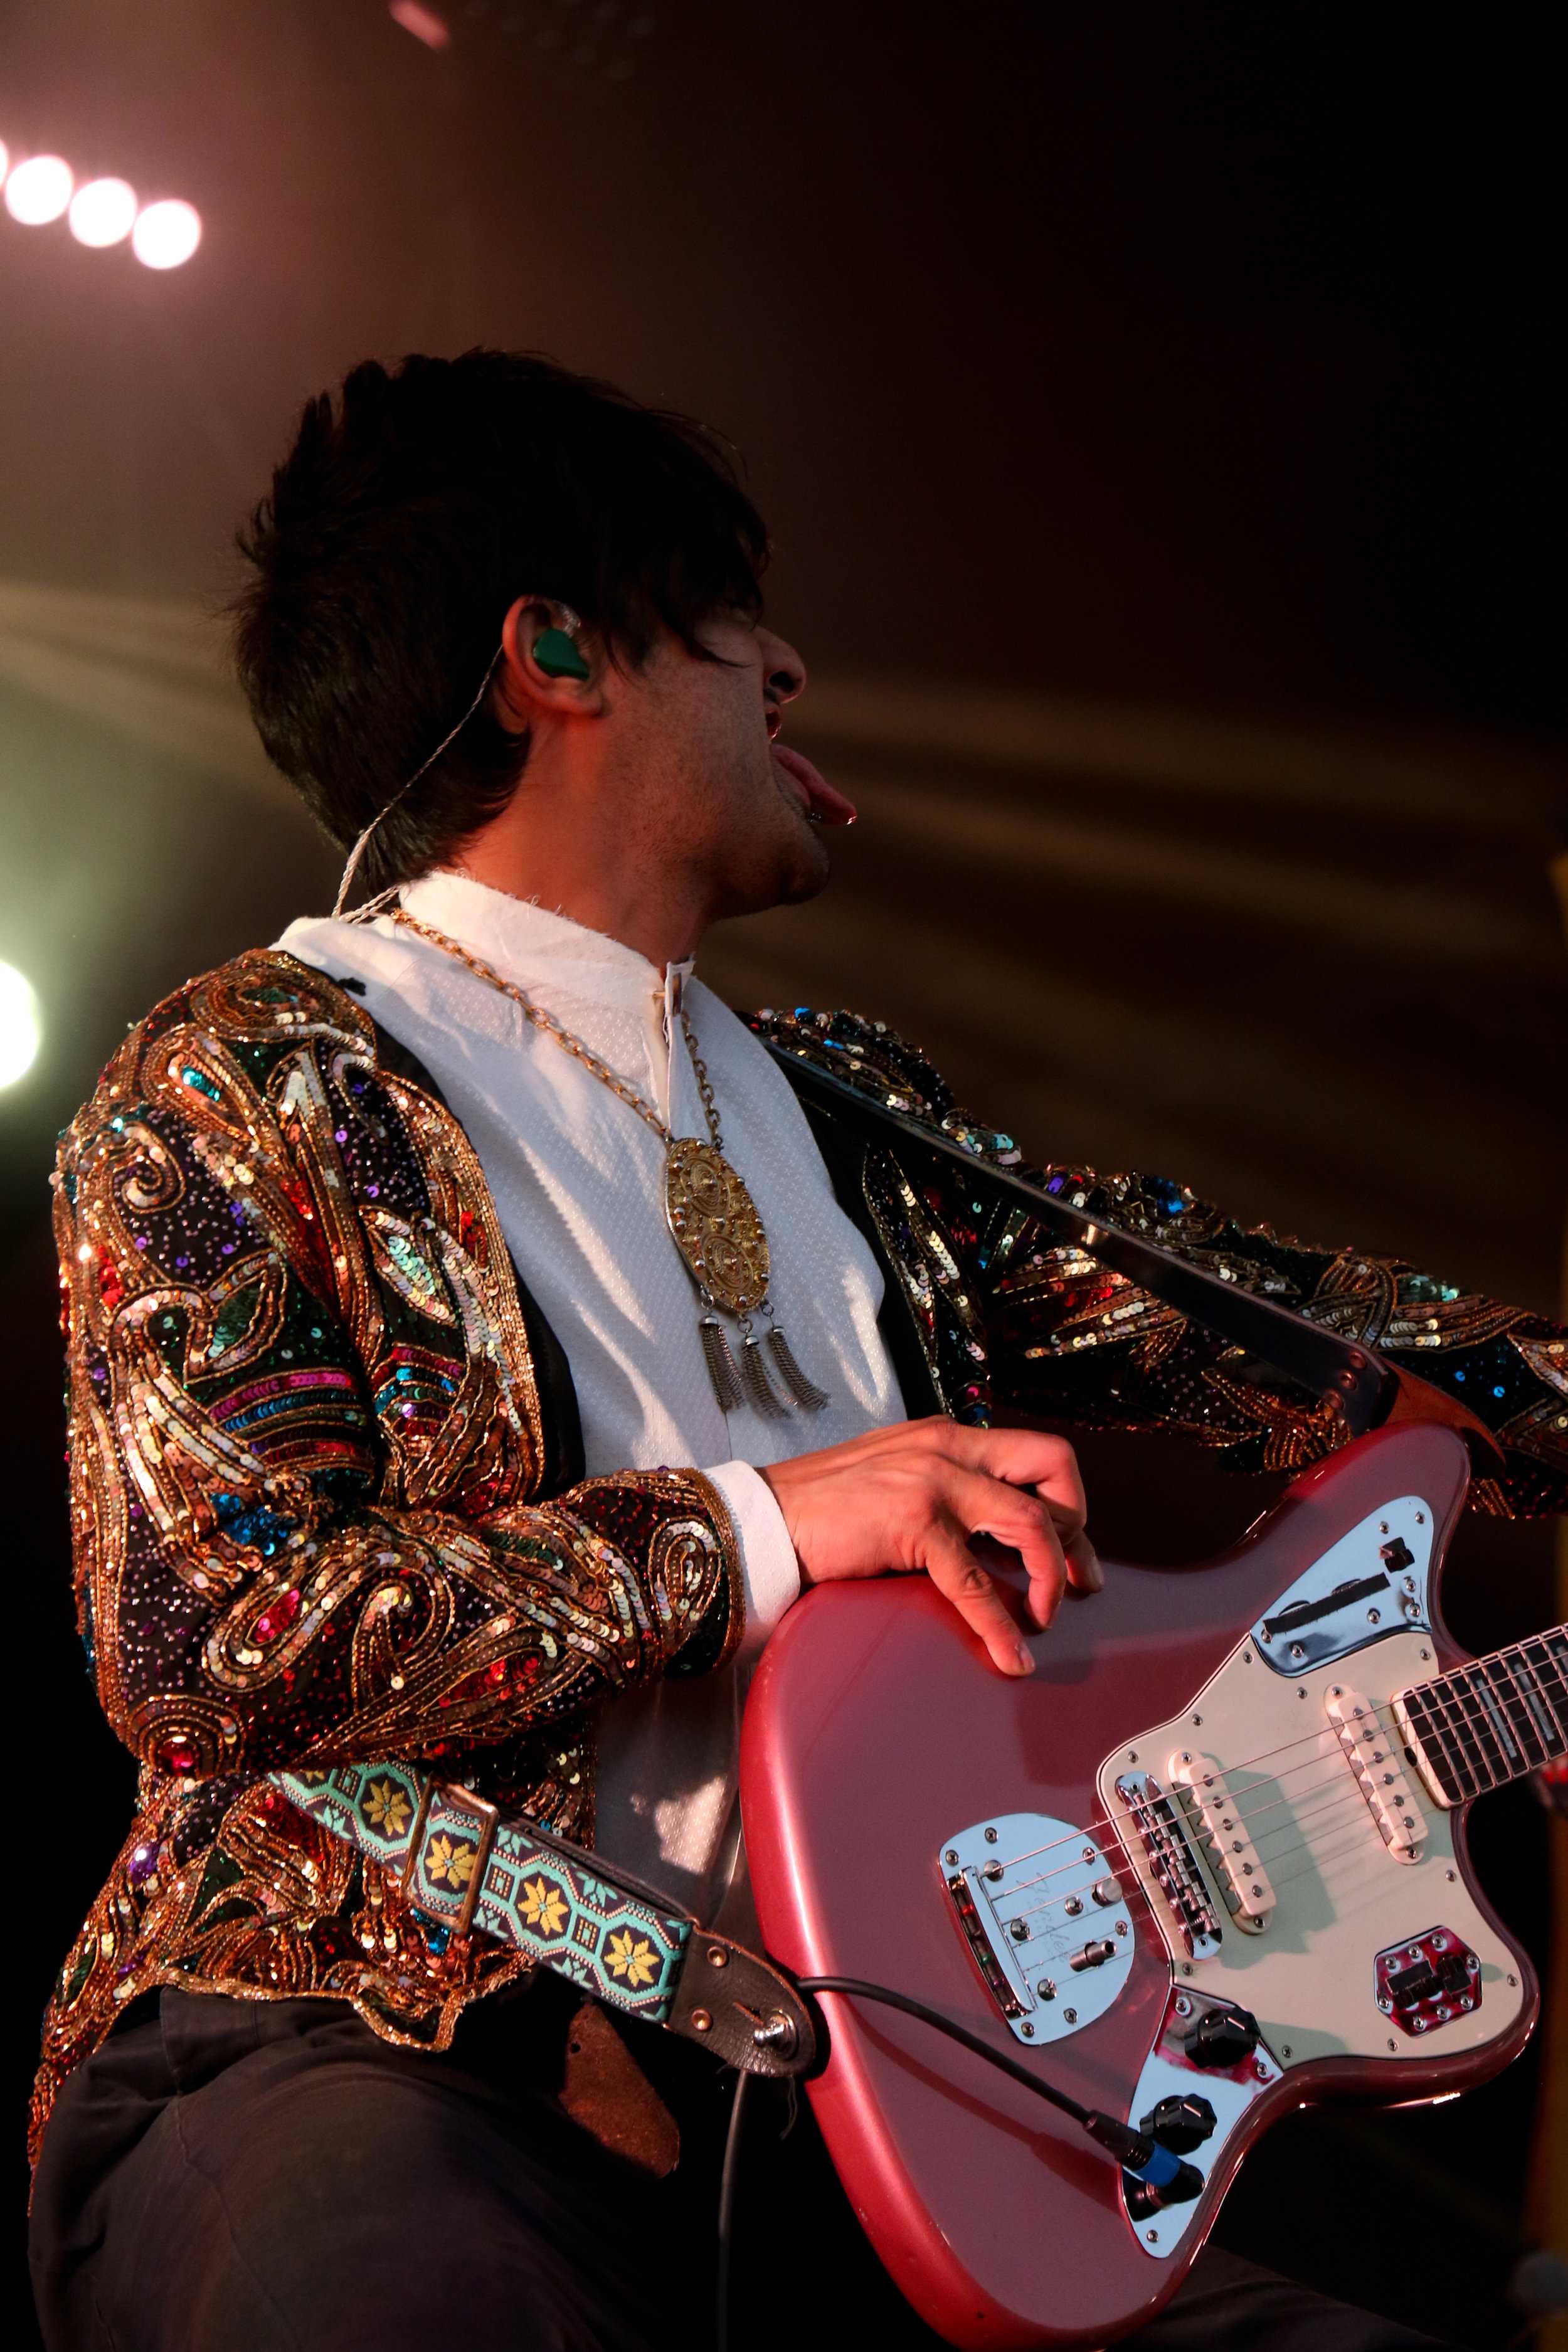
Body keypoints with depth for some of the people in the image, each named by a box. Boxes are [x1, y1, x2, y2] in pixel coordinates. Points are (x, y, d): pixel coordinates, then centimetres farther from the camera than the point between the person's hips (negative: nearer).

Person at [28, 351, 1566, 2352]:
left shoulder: (837, 1095, 20)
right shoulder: (244, 1090, -1)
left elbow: (1232, 1320, 17)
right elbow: (201, 1634, -12)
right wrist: (750, 1530, -13)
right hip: (393, 2037, -6)